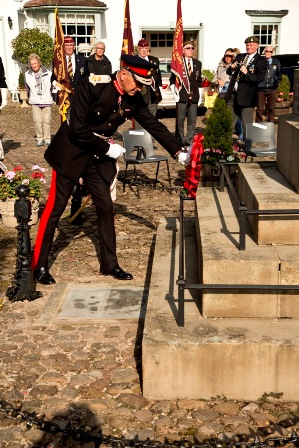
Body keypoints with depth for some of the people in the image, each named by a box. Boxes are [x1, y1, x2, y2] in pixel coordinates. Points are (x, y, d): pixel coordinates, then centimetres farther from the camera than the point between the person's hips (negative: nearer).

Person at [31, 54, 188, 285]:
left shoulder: (134, 99, -6)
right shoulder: (93, 85, -24)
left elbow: (154, 125, -1)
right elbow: (78, 128, -26)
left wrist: (178, 152, -7)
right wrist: (107, 148, -20)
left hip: (99, 158, 6)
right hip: (71, 153, -6)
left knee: (106, 208, 6)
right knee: (55, 208, 1)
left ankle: (110, 264, 19)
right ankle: (39, 264, 14)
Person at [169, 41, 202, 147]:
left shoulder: (198, 63, 15)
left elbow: (199, 80, 18)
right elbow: (172, 80, 3)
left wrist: (198, 93, 10)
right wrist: (175, 93, -5)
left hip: (194, 96, 4)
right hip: (181, 96, -3)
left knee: (192, 120, 3)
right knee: (180, 120, -2)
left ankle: (189, 140, 11)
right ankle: (180, 140, 8)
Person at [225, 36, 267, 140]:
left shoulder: (261, 61, -4)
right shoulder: (240, 56, 14)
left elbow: (260, 78, -15)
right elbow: (228, 72, 17)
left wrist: (247, 73, -26)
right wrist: (232, 68, -5)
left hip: (246, 96, -6)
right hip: (232, 94, 6)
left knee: (246, 125, -1)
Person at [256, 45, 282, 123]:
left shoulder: (276, 62, 7)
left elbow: (279, 74, 15)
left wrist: (277, 81, -1)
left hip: (272, 89, 3)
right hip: (261, 88, -2)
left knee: (271, 109, 9)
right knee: (259, 109, 1)